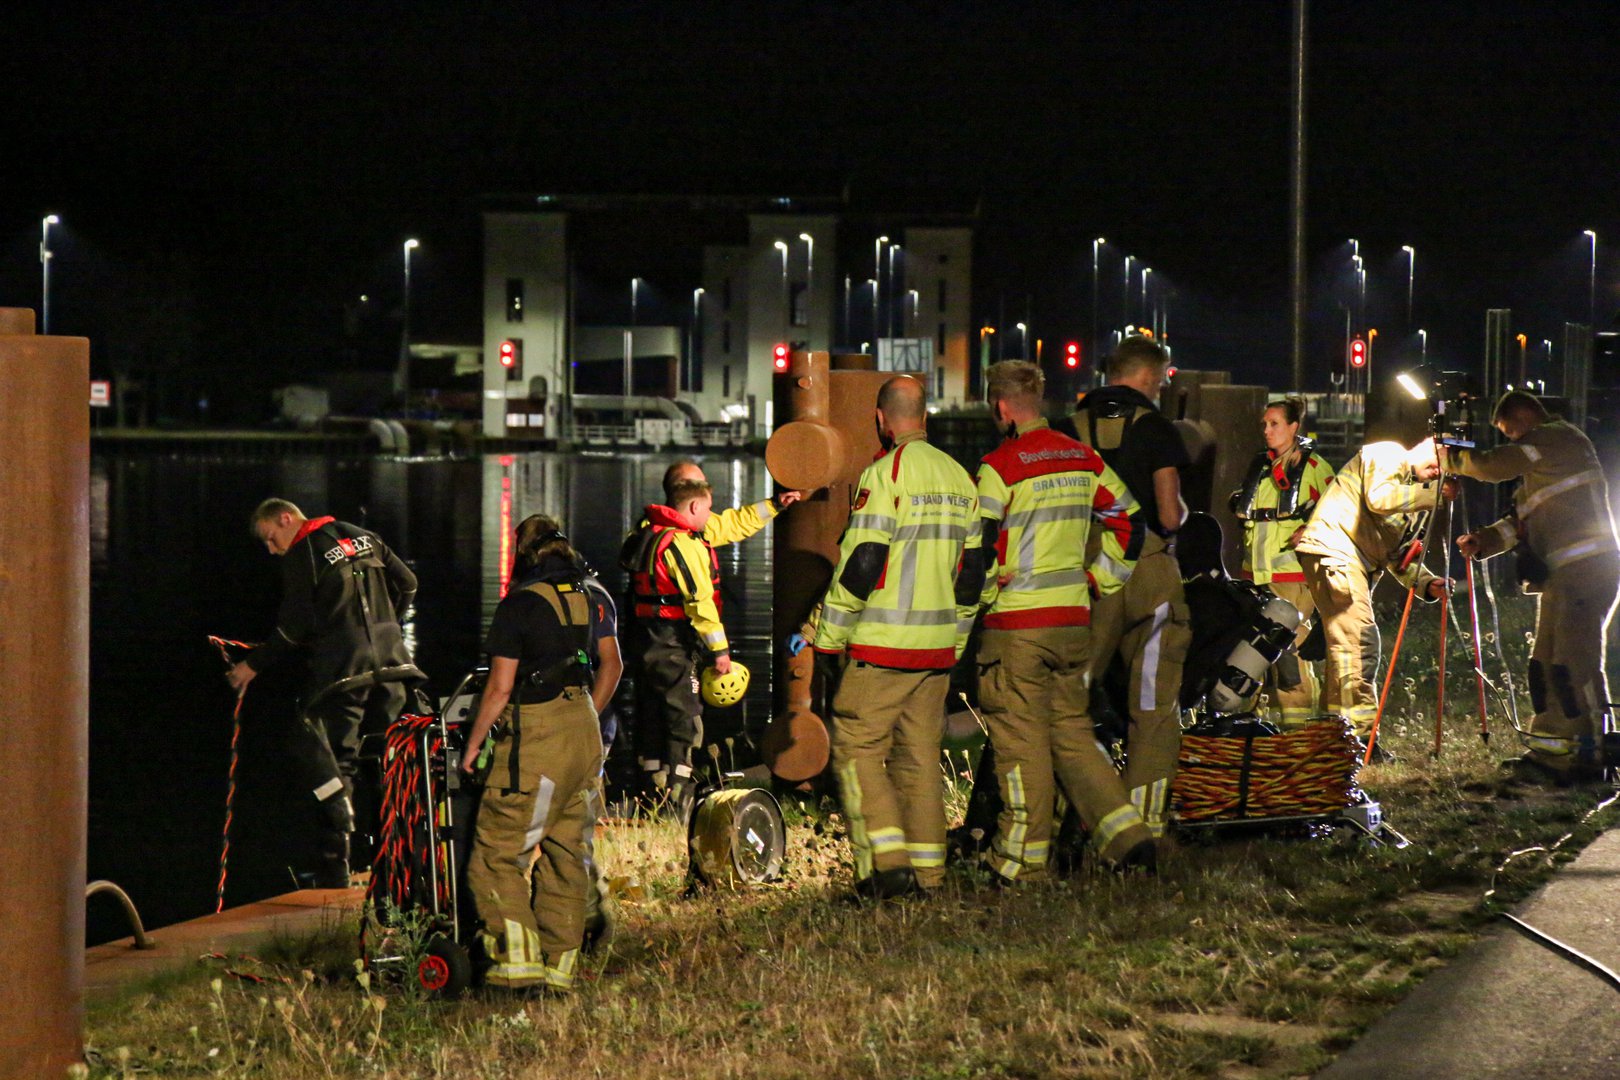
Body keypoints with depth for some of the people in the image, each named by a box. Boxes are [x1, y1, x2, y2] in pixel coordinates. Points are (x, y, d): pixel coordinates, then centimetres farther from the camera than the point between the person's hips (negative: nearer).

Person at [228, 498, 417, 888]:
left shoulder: (300, 556, -4)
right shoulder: (363, 537, 15)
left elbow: (294, 628, -7)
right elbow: (407, 583, 17)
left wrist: (253, 665, 3)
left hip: (342, 667, -6)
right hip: (390, 663, 6)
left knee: (335, 764, -2)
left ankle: (335, 873, -7)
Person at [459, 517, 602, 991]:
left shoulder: (519, 604, -11)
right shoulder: (588, 597, 9)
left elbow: (500, 687, -11)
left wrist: (474, 743, -1)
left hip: (537, 737, -7)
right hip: (585, 731, 7)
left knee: (498, 852, -1)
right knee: (567, 852, 11)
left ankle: (518, 960, -8)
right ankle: (560, 965, 12)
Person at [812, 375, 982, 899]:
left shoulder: (885, 473, -11)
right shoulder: (959, 477, 12)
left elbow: (860, 565, -14)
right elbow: (972, 570, 15)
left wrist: (828, 637, -5)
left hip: (883, 644, -7)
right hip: (938, 648, 7)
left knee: (857, 748, -1)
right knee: (920, 754, 11)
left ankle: (888, 862, -11)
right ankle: (928, 869, 10)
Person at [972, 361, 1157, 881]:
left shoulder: (1000, 467, -12)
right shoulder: (1083, 459, 8)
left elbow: (979, 544, -18)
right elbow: (1129, 520, 14)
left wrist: (983, 596, -3)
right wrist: (1101, 582, 20)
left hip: (1016, 623, -6)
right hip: (1073, 619, 6)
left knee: (1021, 741, 1)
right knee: (1072, 732, 15)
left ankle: (1022, 862, 6)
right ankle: (1126, 833, 3)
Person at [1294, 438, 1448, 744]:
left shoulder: (1416, 491, 24)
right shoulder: (1387, 455, -1)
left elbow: (1399, 555, 21)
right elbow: (1379, 499, -21)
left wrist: (1427, 584, 4)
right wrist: (1434, 494, -20)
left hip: (1354, 565, 10)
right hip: (1334, 551, -10)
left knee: (1346, 644, 9)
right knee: (1360, 639, -17)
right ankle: (1359, 732, -21)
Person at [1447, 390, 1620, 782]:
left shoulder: (1558, 439, -7)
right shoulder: (1540, 458, 25)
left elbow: (1494, 466, -13)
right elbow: (1521, 520, 24)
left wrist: (1448, 457, 3)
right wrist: (1483, 541, 10)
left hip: (1586, 569, -11)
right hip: (1560, 575, 11)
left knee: (1575, 663, -13)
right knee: (1546, 664, 10)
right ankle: (1548, 750, 13)